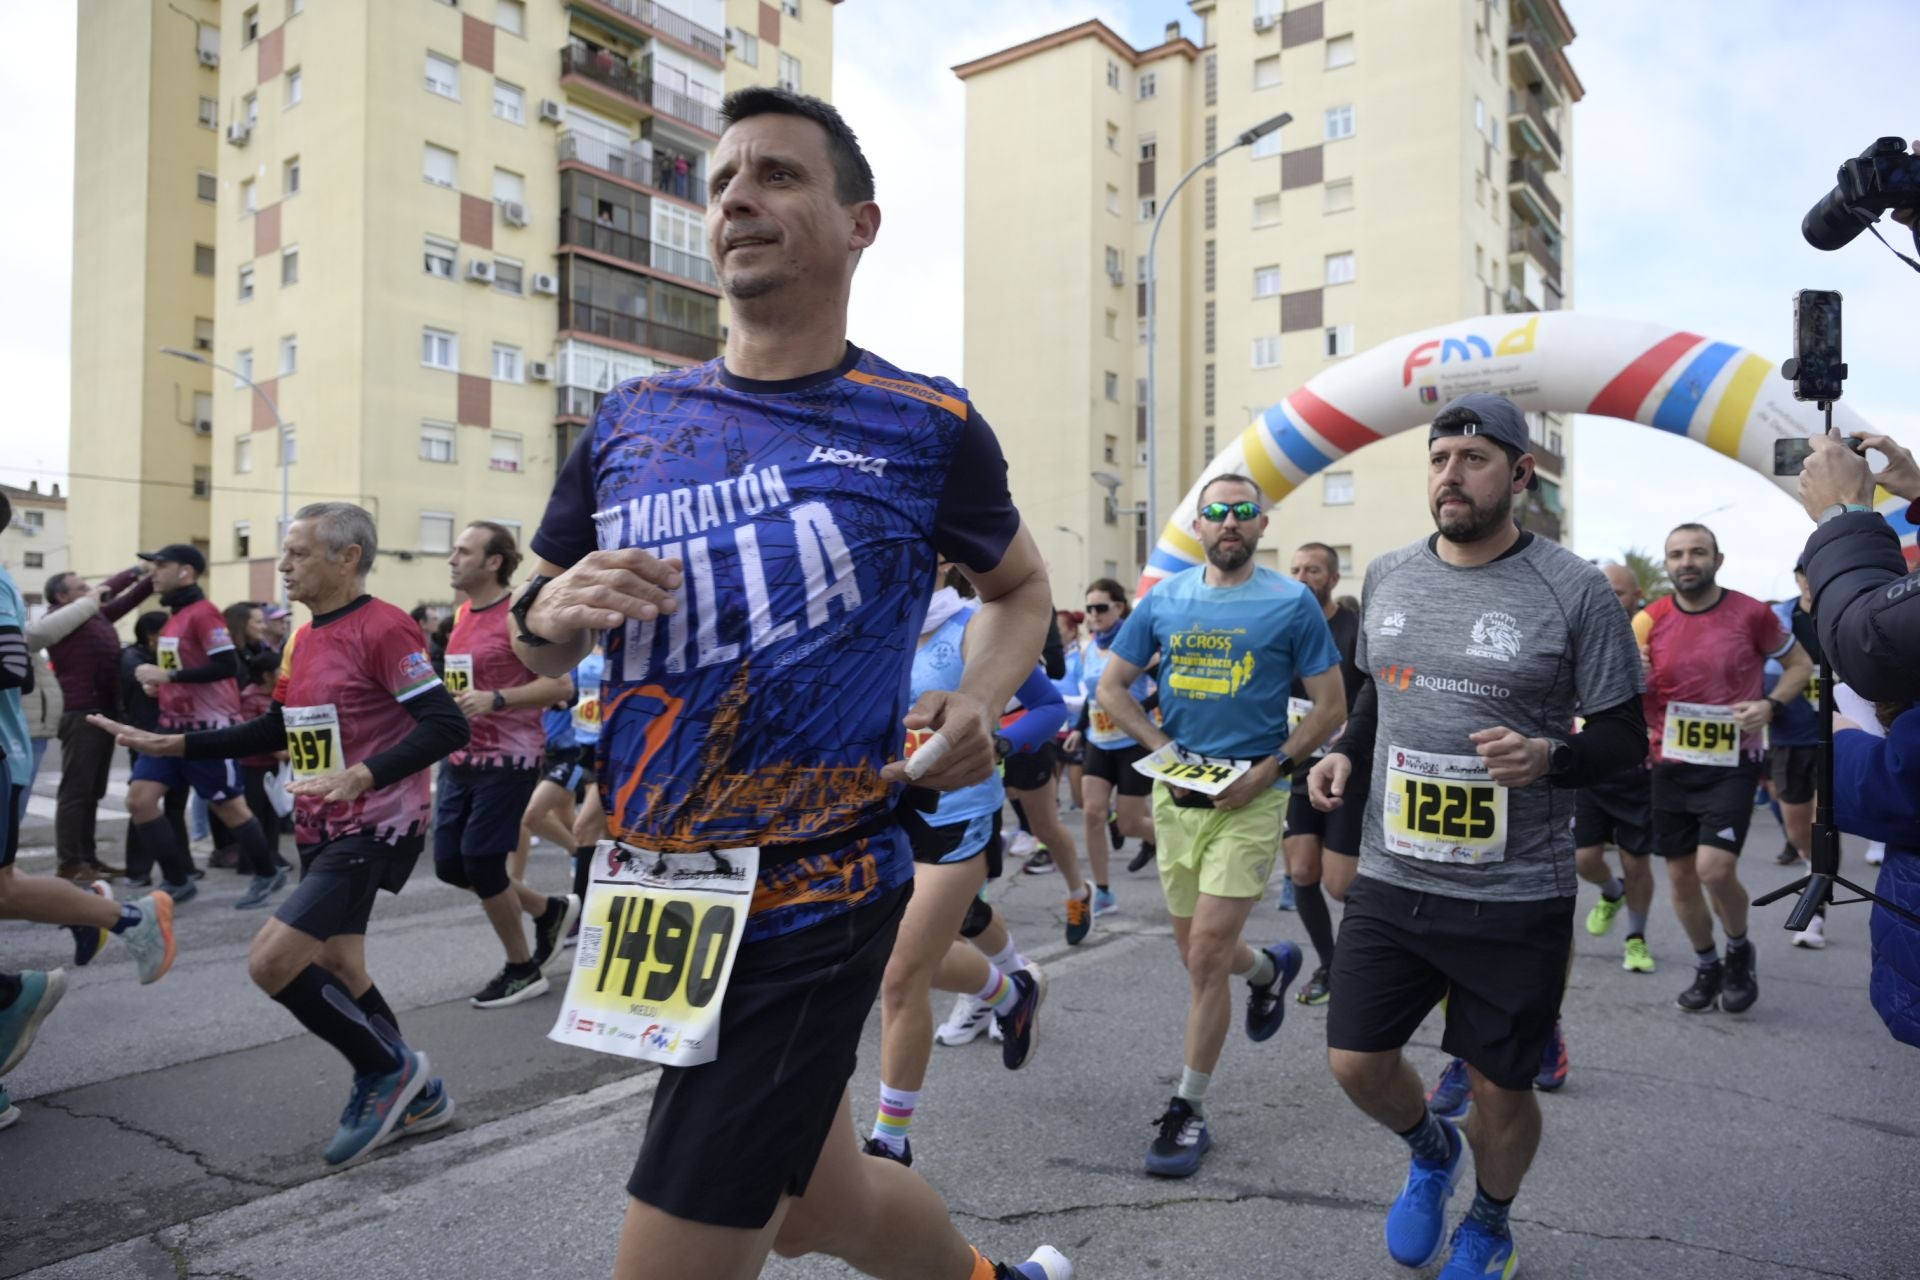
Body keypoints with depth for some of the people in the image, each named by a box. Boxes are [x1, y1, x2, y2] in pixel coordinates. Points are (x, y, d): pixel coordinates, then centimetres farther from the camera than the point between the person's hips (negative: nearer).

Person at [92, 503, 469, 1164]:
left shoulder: (384, 628, -17)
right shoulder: (303, 639, 12)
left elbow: (446, 726, -23)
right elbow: (275, 730, 21)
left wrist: (364, 775, -35)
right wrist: (172, 745, 14)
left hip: (376, 826, -9)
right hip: (321, 829, 9)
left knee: (271, 961, -14)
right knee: (336, 970, 13)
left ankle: (390, 1069, 6)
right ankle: (415, 1097, 29)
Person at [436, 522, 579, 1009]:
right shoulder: (462, 614, 11)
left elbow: (561, 685, -19)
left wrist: (495, 700, -27)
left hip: (506, 760, -8)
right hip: (460, 760, 8)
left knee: (480, 862, -5)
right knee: (449, 864, 8)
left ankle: (522, 970, 15)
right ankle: (550, 909, 28)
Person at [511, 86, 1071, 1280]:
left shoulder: (928, 425, -6)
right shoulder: (630, 422, 4)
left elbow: (1022, 586, 11)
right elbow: (532, 652, 12)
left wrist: (977, 705, -9)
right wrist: (552, 613, -12)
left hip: (812, 902, -5)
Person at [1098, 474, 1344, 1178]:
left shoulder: (1292, 603, -3)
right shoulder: (1164, 599, 6)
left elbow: (1332, 706, -1)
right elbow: (1111, 686, 9)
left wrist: (1271, 768, -13)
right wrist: (1163, 749, -5)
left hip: (1250, 797, -4)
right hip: (1176, 793, 4)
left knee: (1206, 954, -9)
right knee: (1198, 952, 16)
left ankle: (1190, 1111, 7)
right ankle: (1271, 966, 51)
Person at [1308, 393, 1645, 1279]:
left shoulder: (1574, 591, -9)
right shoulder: (1387, 577, 4)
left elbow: (1624, 738, -4)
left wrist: (1550, 755, -24)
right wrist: (1346, 751, 2)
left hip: (1516, 897, -3)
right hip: (1391, 880, 4)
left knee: (1500, 1088, 11)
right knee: (1355, 1062, 7)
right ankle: (1431, 1152, 42)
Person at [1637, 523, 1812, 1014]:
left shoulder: (1751, 613, -7)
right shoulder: (1649, 621, -2)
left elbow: (1799, 664, 8)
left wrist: (1771, 705, -11)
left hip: (1732, 763, -3)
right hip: (1671, 765, 3)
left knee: (1715, 868, -15)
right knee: (1680, 874, 9)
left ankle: (1740, 950, 16)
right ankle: (1706, 967, 32)